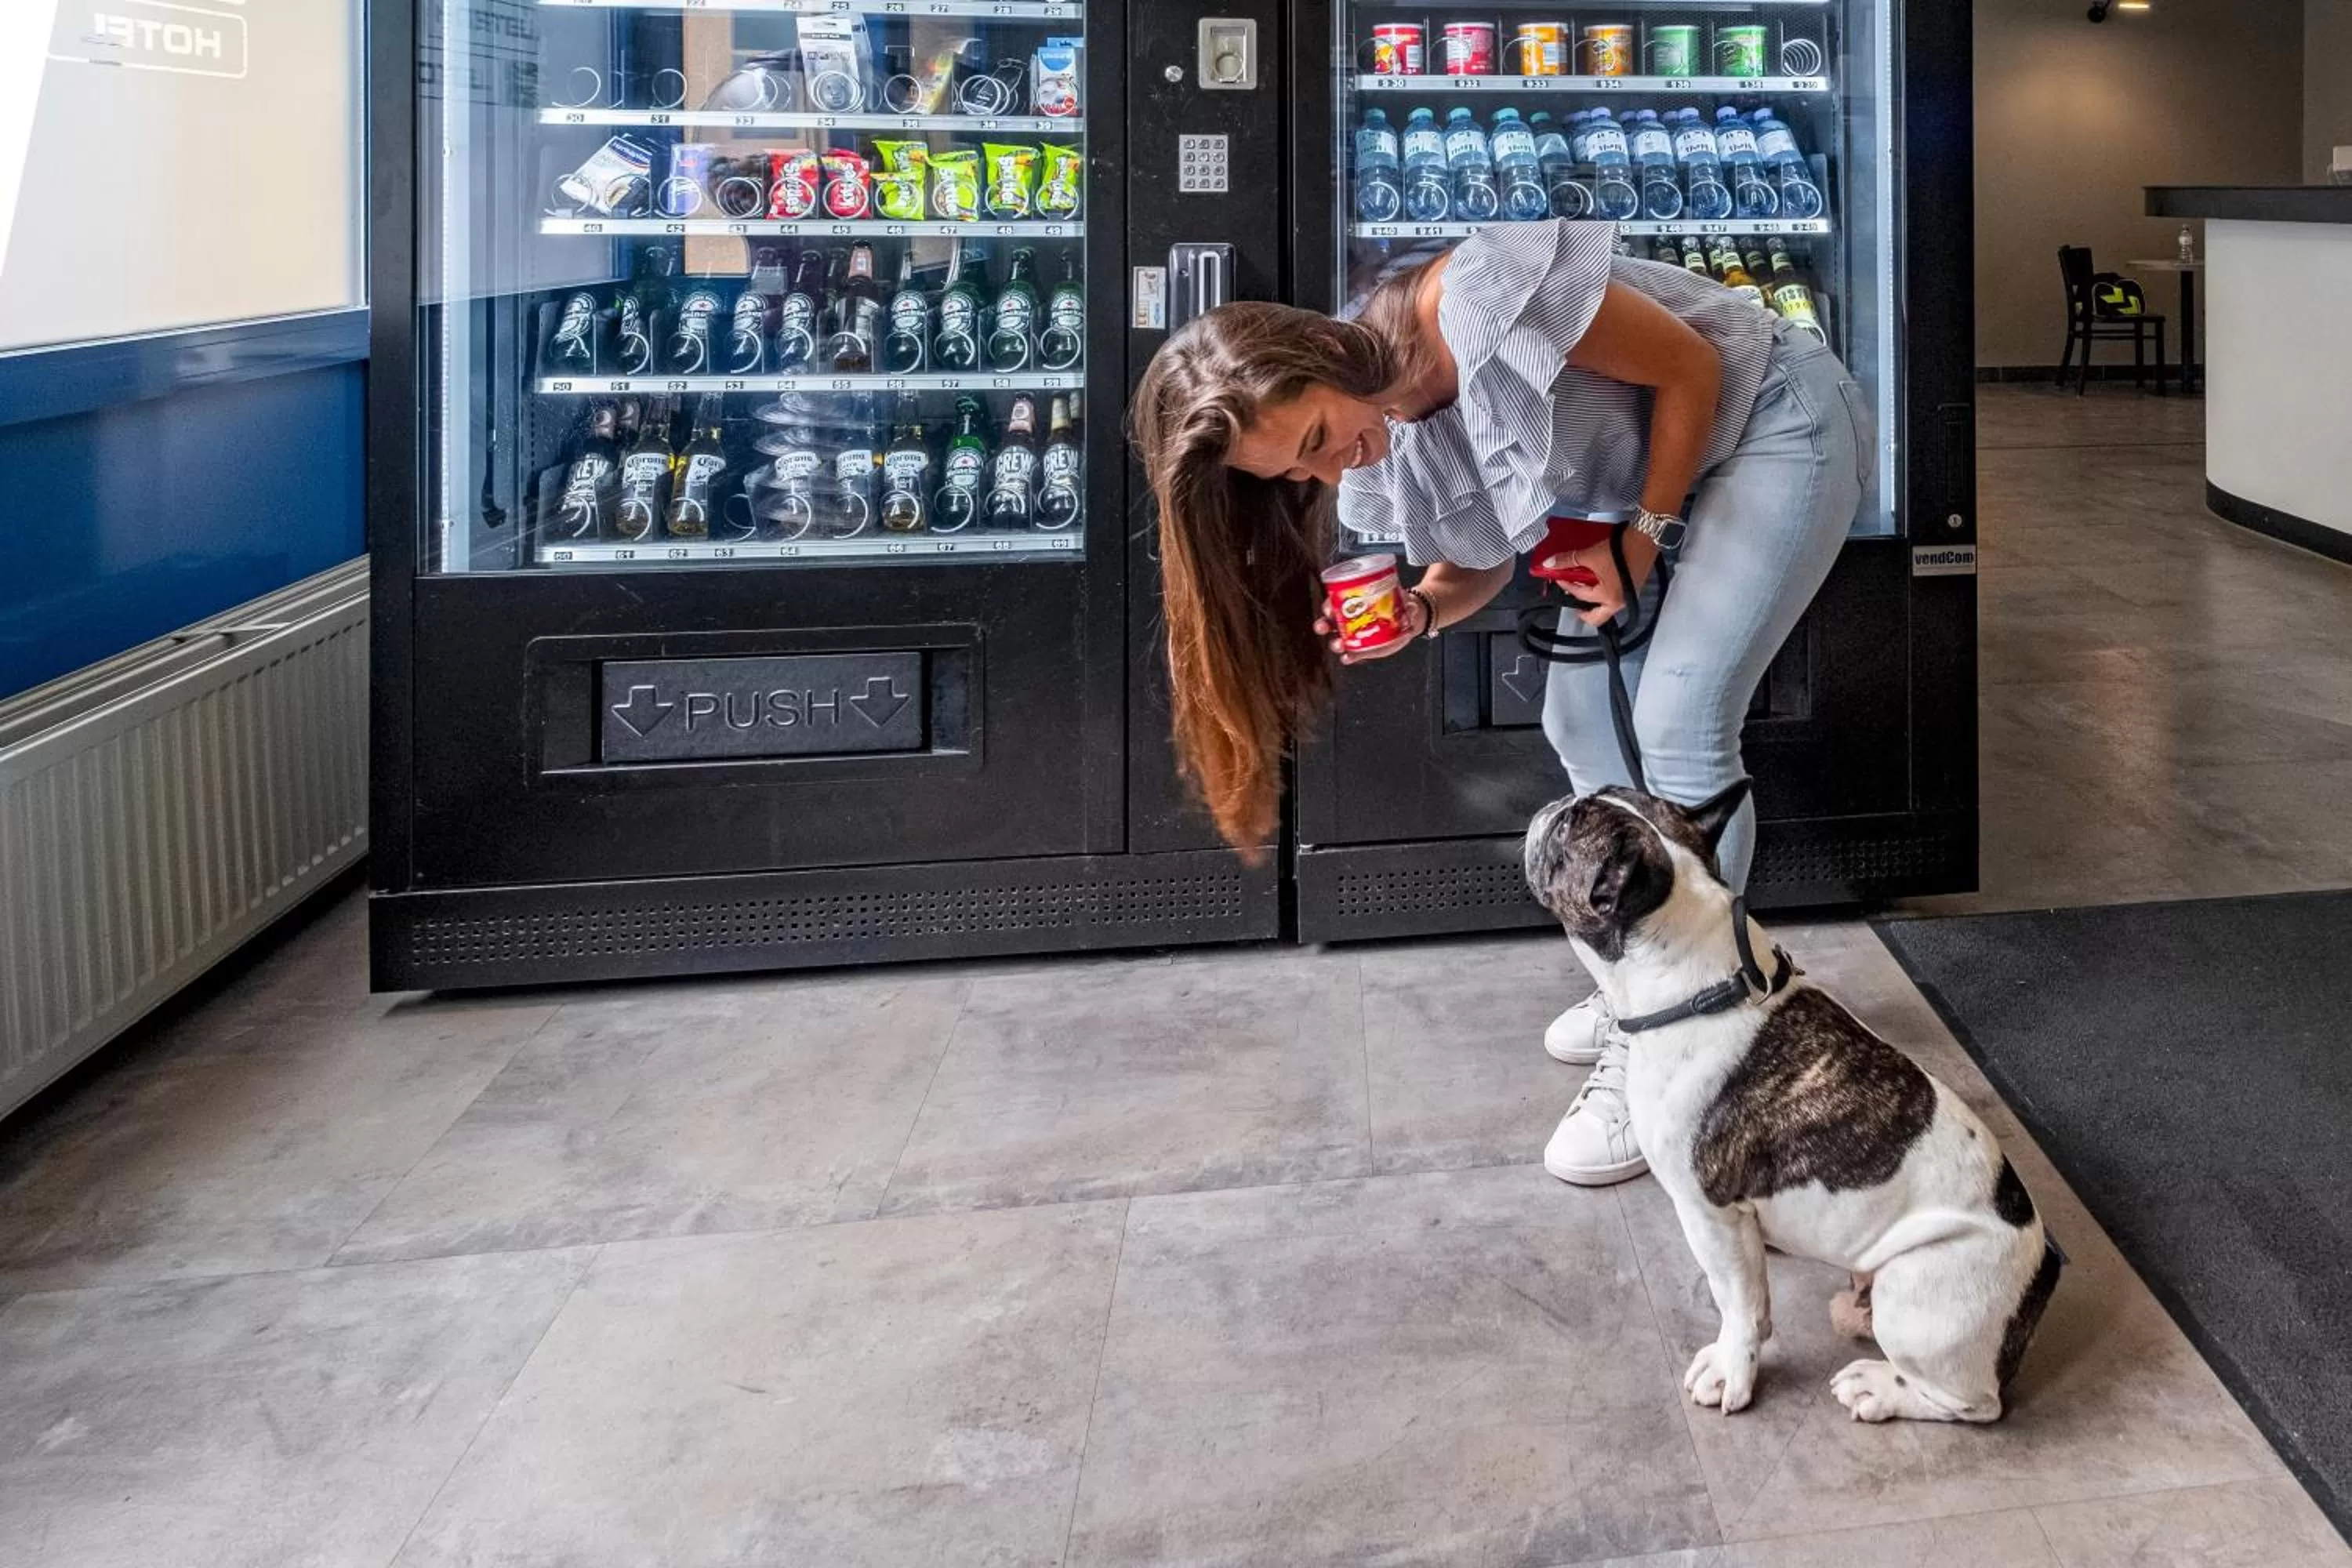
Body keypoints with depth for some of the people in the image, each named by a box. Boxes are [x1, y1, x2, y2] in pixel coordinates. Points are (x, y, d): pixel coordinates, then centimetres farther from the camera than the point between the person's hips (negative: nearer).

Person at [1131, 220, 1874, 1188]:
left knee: (1677, 730, -16)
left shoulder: (1480, 299, -35)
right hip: (1645, 483, 8)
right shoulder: (1381, 457, -10)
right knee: (1581, 722, 7)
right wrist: (1414, 613, -20)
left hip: (1776, 422, -8)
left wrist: (1645, 536, -19)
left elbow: (1692, 369, -24)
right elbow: (1481, 566, 2)